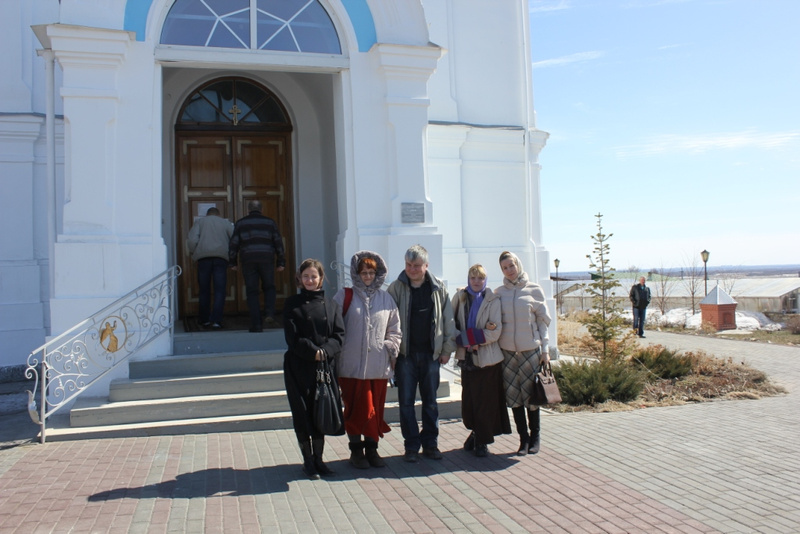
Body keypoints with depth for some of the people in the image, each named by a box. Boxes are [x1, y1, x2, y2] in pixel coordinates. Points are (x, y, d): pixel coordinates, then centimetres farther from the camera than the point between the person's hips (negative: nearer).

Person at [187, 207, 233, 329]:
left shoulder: (200, 221, 15)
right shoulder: (225, 223, 16)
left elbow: (192, 240, 0)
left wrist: (193, 253, 13)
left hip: (203, 257, 1)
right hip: (221, 257, -1)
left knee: (204, 290, 11)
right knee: (220, 290, -2)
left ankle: (204, 319, 19)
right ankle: (216, 320, -12)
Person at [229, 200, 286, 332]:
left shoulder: (240, 223, 10)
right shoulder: (269, 222, 11)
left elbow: (234, 243, 6)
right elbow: (278, 243, 8)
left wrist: (232, 262, 13)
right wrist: (280, 262, 11)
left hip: (248, 260, 0)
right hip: (266, 259, 0)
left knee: (252, 292, 3)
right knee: (269, 287, 14)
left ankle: (256, 325, 0)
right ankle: (270, 315, -9)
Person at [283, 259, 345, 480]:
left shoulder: (330, 305, 9)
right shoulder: (292, 304, 1)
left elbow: (339, 335, 1)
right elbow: (293, 338, -7)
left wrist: (325, 351, -16)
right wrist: (314, 352, -16)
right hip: (299, 368, -2)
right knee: (302, 414, 3)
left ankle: (318, 459, 20)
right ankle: (308, 460, 17)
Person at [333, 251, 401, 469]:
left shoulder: (385, 298, 11)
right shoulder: (345, 296, 3)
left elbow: (394, 330, 16)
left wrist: (391, 349, 3)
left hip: (379, 365, 3)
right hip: (352, 364, -2)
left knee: (375, 408, 8)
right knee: (356, 408, 1)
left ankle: (371, 448, 22)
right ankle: (356, 450, 15)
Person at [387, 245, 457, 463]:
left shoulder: (438, 288, 4)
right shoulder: (396, 288, -2)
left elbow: (447, 319, 8)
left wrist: (447, 348, 5)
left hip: (430, 353, 2)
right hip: (405, 354, -1)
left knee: (430, 402, 9)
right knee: (406, 402, 4)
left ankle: (430, 443, 22)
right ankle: (411, 446, 15)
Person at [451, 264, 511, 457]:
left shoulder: (492, 301, -3)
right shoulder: (459, 297, 4)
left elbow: (495, 332, -11)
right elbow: (452, 323, 3)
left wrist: (469, 337, -15)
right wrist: (463, 340, -14)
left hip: (488, 357, -2)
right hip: (466, 357, 3)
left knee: (485, 400, 1)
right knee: (468, 399, 8)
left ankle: (482, 441, 14)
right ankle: (475, 432, 30)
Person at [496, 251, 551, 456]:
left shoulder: (534, 289, 2)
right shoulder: (499, 292, 7)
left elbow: (543, 321, 4)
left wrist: (545, 349, -1)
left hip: (531, 349, -2)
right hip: (507, 351, 2)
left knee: (531, 394, 1)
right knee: (513, 395, 2)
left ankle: (535, 437, 18)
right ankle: (523, 438, 13)